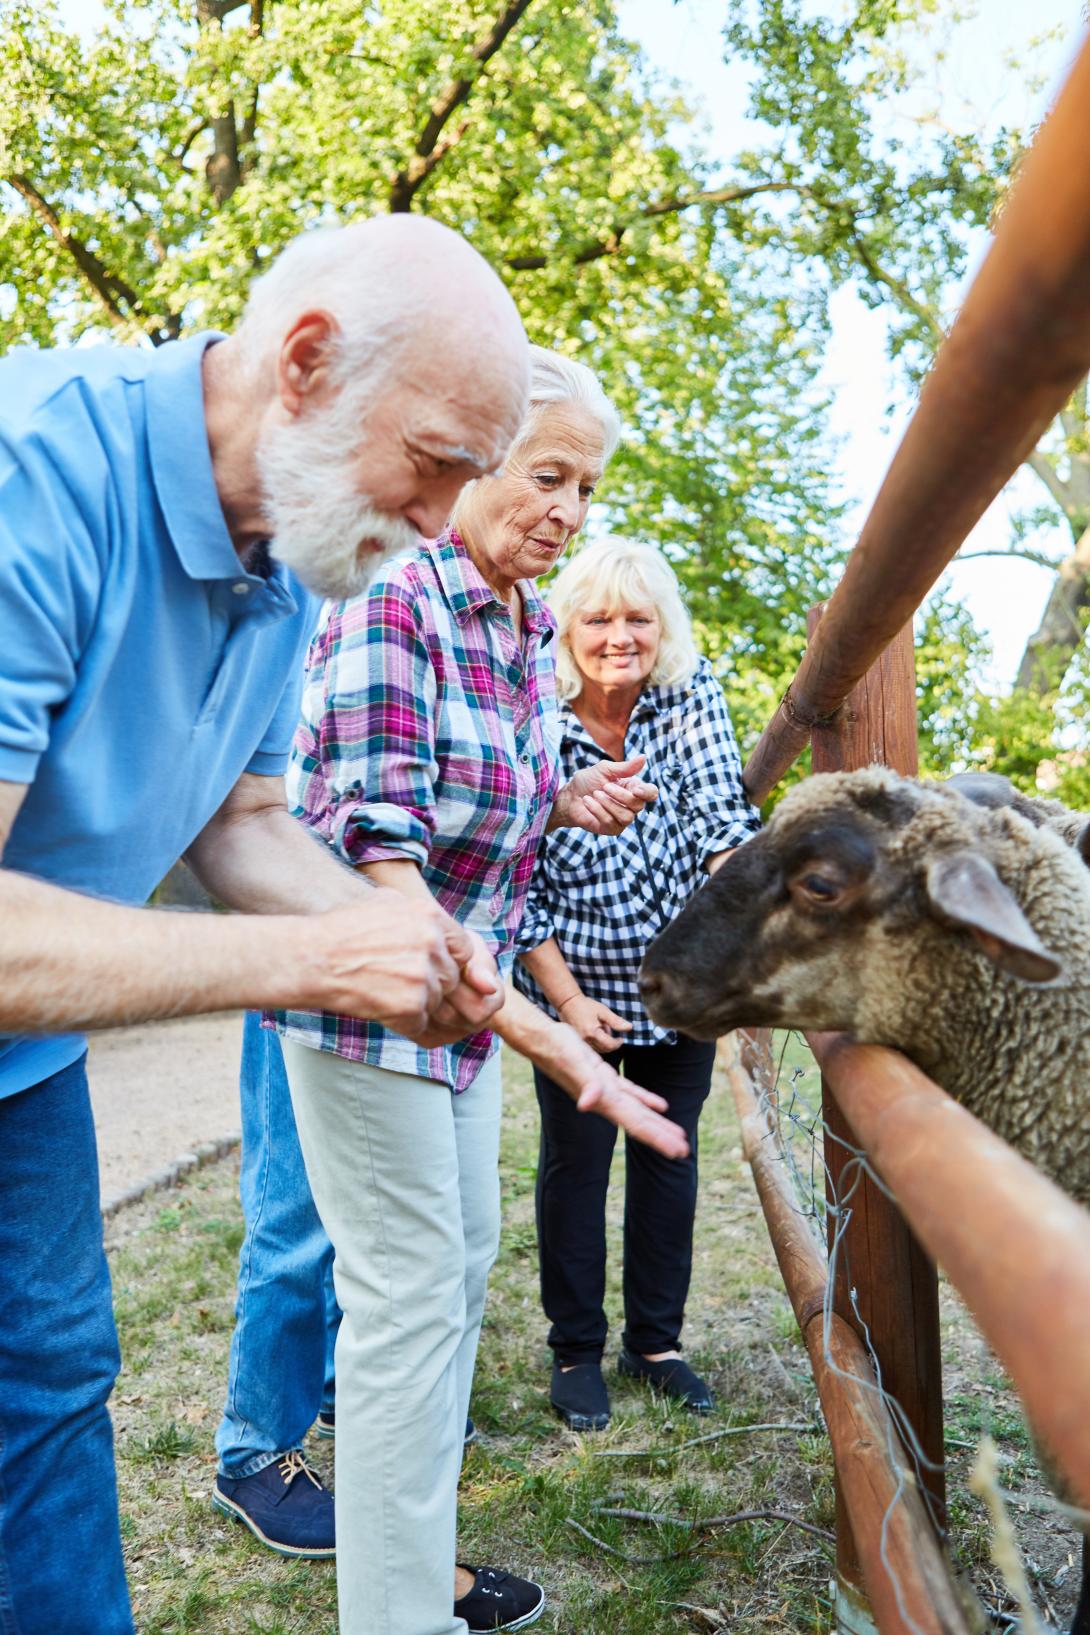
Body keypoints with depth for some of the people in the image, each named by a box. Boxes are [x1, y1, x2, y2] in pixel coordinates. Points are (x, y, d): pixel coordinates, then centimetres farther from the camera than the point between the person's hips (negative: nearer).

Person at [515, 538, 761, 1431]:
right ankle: (576, 1351, 26)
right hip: (574, 984, -3)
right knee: (576, 1160, 7)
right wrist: (565, 998, -15)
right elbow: (514, 883, -12)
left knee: (669, 1156, 13)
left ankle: (655, 1340, 32)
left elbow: (723, 818, -16)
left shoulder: (693, 695, -8)